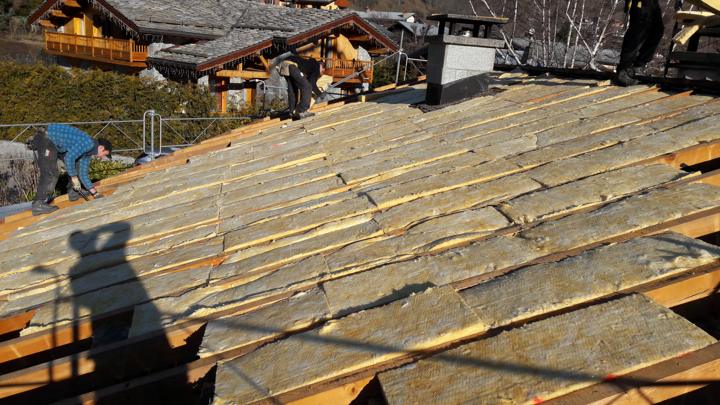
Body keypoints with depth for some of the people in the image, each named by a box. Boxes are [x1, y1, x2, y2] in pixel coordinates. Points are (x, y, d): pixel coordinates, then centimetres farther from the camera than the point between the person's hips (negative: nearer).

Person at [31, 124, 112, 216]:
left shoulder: (88, 151, 11)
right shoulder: (88, 143, -18)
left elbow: (83, 174, 16)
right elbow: (69, 158, -24)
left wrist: (95, 193, 13)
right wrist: (74, 178, -13)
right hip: (45, 140, -10)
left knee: (76, 164, 16)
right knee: (51, 174, -16)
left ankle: (73, 192, 22)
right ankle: (38, 205, -13)